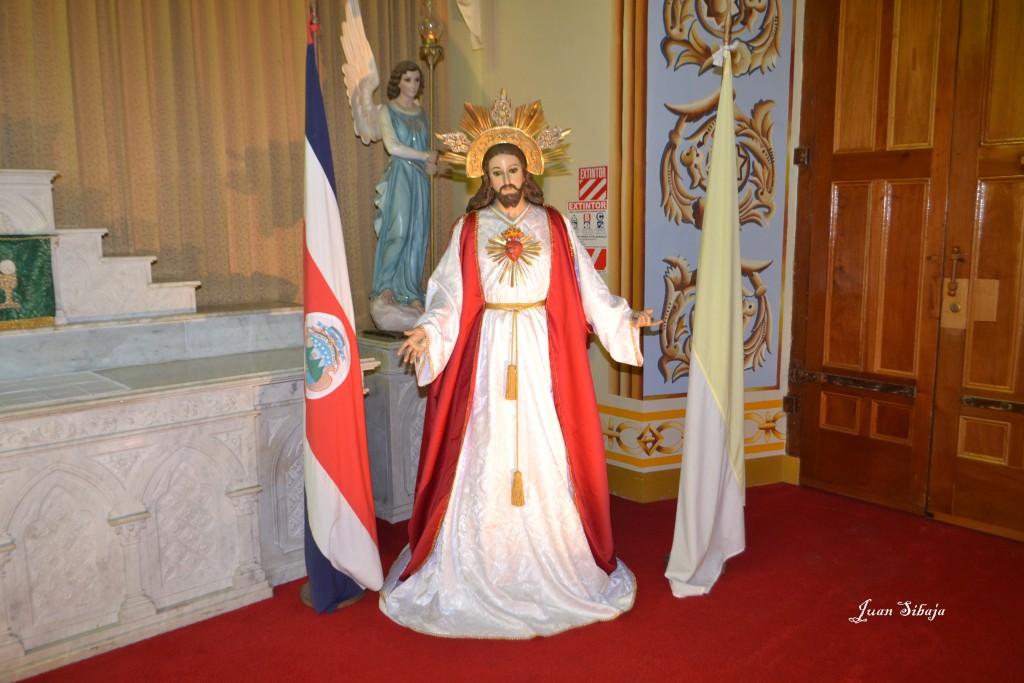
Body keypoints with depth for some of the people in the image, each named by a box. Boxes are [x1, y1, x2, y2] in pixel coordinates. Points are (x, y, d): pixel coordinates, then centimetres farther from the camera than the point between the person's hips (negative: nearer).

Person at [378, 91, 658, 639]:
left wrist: (624, 320, 1)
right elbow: (449, 295, 1)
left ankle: (553, 563, 17)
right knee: (483, 454, 1)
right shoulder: (469, 228, 7)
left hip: (543, 352, 1)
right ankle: (477, 567, 13)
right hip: (486, 352, 0)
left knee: (547, 449, 2)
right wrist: (428, 331, -15)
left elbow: (586, 286, 9)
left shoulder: (554, 225, 9)